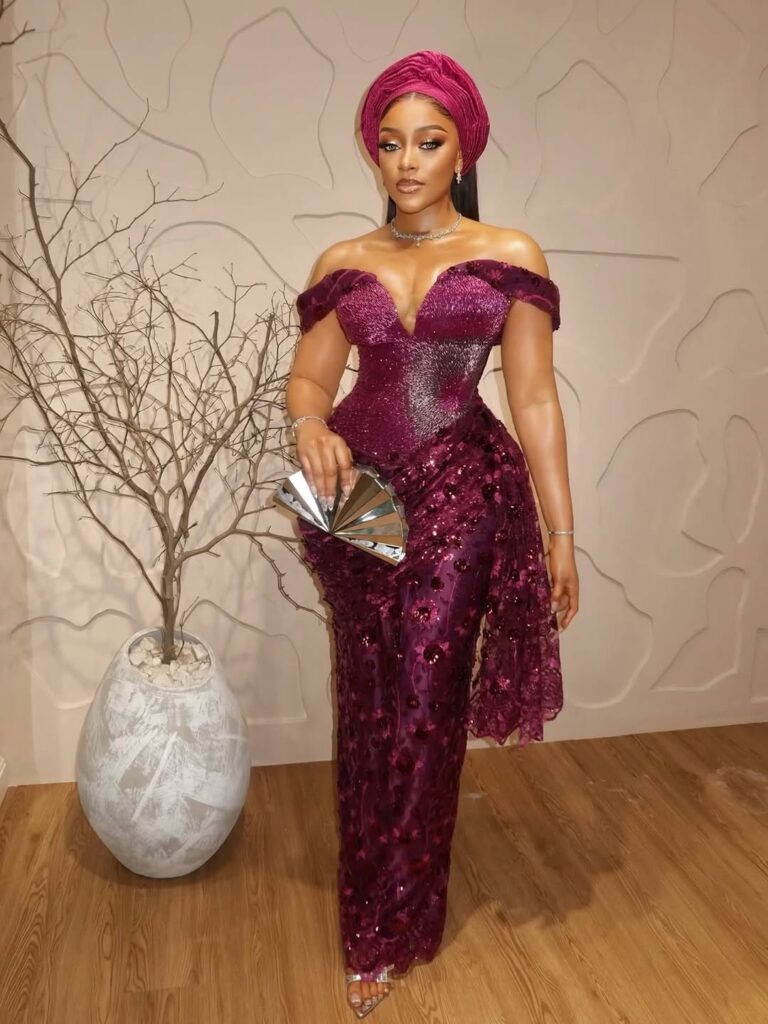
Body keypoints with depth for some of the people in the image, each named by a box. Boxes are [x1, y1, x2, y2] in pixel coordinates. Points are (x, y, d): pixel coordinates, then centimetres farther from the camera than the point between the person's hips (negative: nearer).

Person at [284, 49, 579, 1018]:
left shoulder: (510, 257, 2)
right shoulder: (342, 263, 9)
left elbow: (534, 401, 0)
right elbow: (308, 374, 9)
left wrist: (561, 533, -2)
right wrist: (310, 423, -16)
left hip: (461, 499, -2)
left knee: (423, 710, 1)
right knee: (369, 708, 9)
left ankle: (385, 932, 21)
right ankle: (382, 908, 31)